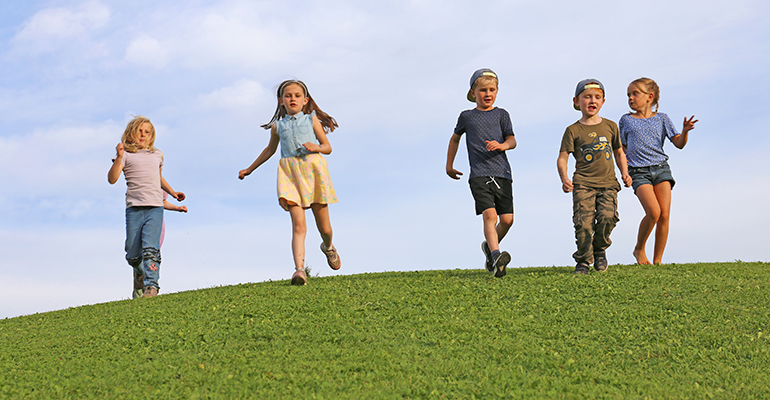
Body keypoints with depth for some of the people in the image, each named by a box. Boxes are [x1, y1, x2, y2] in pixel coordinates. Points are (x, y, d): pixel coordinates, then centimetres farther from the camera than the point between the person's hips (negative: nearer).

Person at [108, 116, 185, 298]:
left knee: (150, 249, -18)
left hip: (155, 207, 1)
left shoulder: (157, 155, 19)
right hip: (134, 208, -1)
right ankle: (140, 276, 33)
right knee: (132, 255, 3)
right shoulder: (126, 155, 7)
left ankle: (151, 286, -25)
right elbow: (112, 179, -6)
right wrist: (119, 157, -15)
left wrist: (172, 192, 31)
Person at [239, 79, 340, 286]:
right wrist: (250, 169, 37)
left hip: (313, 169, 0)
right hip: (290, 173, 0)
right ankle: (299, 269, -28)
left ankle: (328, 247, 43)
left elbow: (328, 147, 11)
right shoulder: (278, 126, 14)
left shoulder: (312, 120, 10)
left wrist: (316, 147, -11)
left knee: (324, 226, 8)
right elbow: (270, 149, 31)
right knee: (298, 225, -17)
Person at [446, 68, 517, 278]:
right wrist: (449, 165, 30)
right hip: (479, 174, -2)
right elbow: (455, 138, 29)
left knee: (507, 219, 0)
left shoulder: (501, 114, 13)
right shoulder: (466, 117, 13)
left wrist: (502, 145, -20)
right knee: (489, 215, -21)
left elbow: (512, 140, 3)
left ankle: (489, 246, 25)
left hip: (502, 173, 2)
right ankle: (496, 255, -32)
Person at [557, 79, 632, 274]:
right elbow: (562, 158, -1)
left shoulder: (610, 126, 14)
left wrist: (624, 173, 10)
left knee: (607, 216, -19)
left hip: (608, 183, 2)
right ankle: (583, 261, 5)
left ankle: (600, 249, 10)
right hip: (583, 184, -2)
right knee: (584, 222, -14)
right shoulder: (573, 130, 5)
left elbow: (619, 152, 25)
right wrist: (564, 179, -18)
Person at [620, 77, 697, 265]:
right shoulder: (626, 120, 12)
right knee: (653, 211, -22)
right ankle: (639, 249, 0)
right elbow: (622, 147, 20)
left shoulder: (661, 118, 11)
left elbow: (679, 143, 9)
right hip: (639, 172, -2)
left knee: (664, 215, -8)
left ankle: (657, 260, 2)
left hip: (661, 168, 2)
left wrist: (685, 131, -11)